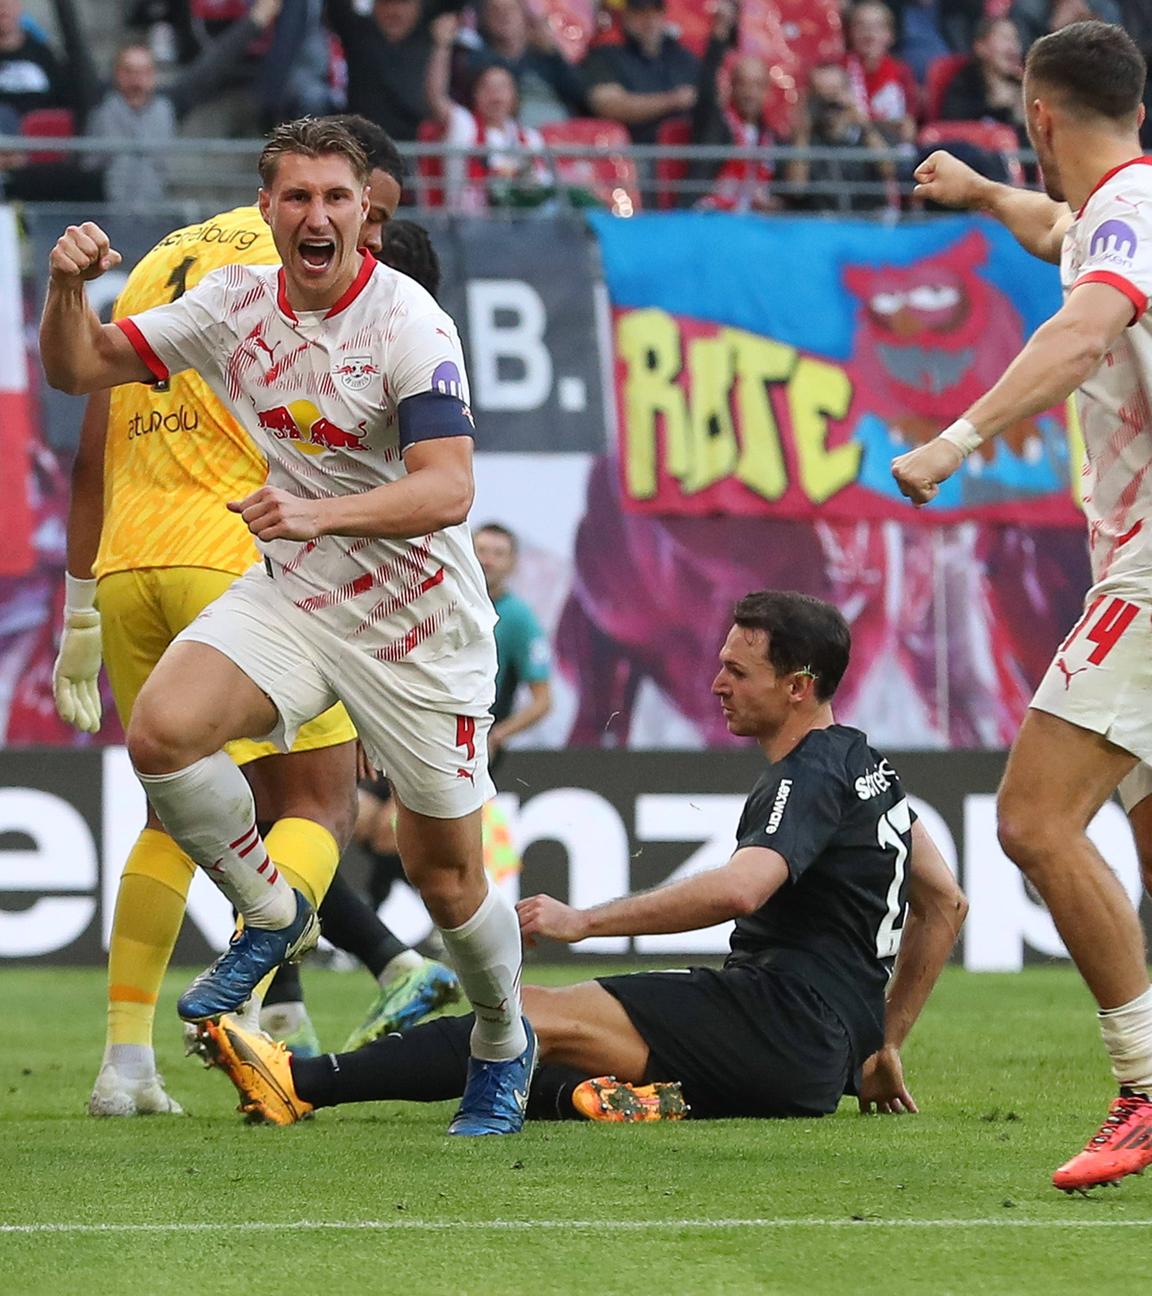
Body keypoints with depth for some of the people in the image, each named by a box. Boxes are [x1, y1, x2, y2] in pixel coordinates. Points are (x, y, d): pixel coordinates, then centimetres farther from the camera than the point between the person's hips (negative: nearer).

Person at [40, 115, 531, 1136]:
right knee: (161, 730, -24)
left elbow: (448, 488, -29)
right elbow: (79, 369, 4)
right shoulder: (234, 303, -2)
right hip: (290, 595, 4)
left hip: (417, 623, -4)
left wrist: (319, 513, -44)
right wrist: (69, 286, -17)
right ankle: (272, 917, 1)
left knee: (446, 877, 4)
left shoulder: (408, 322, -20)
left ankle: (504, 1043, 34)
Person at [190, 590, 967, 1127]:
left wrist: (585, 920, -24)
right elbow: (946, 903, 29)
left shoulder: (810, 780, -10)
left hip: (778, 1019, -10)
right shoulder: (864, 765, 22)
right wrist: (883, 1045, 29)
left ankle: (304, 1084, -27)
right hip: (827, 1054, 10)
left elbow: (739, 889, -29)